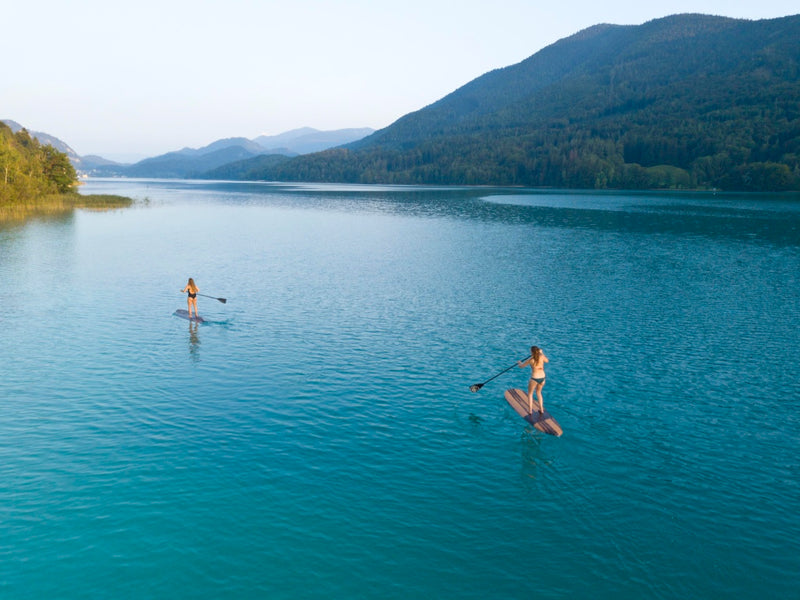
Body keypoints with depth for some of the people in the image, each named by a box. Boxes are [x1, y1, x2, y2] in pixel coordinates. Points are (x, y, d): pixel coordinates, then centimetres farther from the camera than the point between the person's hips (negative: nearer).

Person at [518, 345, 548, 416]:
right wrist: (542, 353, 27)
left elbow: (521, 366, 1)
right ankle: (541, 409, 29)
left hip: (534, 378, -4)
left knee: (530, 393, 18)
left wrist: (519, 363, 24)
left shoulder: (530, 359, -14)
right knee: (538, 392, 28)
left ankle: (530, 410, 18)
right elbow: (547, 361, 18)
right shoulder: (542, 357, -6)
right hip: (542, 378, 4)